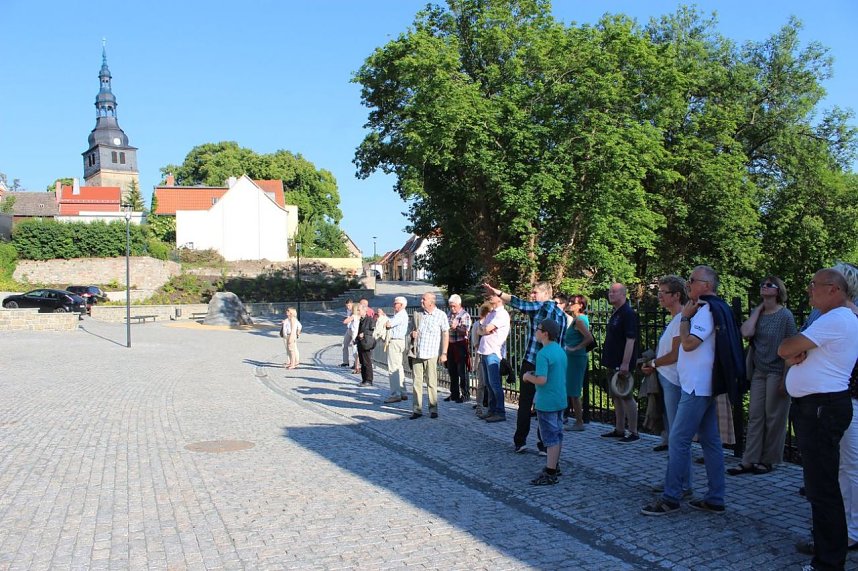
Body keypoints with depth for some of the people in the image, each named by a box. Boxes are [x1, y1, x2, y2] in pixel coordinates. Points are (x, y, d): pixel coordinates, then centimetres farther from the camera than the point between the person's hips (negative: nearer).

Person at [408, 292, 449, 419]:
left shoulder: (441, 315, 0)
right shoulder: (419, 314, 13)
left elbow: (446, 335, -1)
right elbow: (413, 331, 23)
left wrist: (444, 353, -7)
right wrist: (412, 334, -2)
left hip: (431, 354, -4)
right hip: (417, 354, 4)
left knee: (432, 383, 1)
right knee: (417, 382, 3)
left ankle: (433, 409, 10)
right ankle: (417, 409, 9)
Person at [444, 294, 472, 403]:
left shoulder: (465, 315, -7)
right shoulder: (450, 314, 14)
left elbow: (466, 331, -16)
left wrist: (456, 327, -27)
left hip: (460, 345, -7)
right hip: (450, 345, 7)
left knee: (462, 371, -5)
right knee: (452, 371, 12)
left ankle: (465, 395, 1)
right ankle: (454, 394, 22)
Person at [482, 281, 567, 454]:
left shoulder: (540, 307, -7)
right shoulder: (562, 314, 12)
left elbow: (519, 304, -21)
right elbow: (563, 341, 15)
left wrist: (497, 292, -22)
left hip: (531, 363, -5)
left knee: (525, 403, 4)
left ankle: (520, 442, 8)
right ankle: (545, 444, 9)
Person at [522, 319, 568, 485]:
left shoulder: (543, 354, -20)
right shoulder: (560, 350, 8)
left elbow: (541, 380, -27)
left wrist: (528, 377, -9)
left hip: (546, 403, -9)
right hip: (560, 400, 9)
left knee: (550, 437, -3)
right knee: (557, 435, 16)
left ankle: (550, 474, 2)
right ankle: (554, 467, 27)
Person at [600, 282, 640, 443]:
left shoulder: (628, 314, -13)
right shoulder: (615, 314, 16)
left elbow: (630, 339, -21)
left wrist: (625, 363, -25)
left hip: (622, 364, -10)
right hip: (613, 363, 10)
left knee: (627, 397, -5)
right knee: (616, 397, 13)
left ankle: (634, 433, 1)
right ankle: (619, 430, 21)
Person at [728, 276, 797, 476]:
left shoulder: (785, 315, -7)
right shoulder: (756, 313, 9)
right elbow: (746, 333, -11)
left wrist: (786, 378, -14)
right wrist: (758, 309, -4)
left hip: (777, 372, -5)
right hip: (759, 371, 5)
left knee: (773, 418, 4)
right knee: (755, 416, 4)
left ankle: (767, 460, 15)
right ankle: (749, 461, 8)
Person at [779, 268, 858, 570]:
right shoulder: (832, 320, 20)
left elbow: (784, 349, -20)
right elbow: (789, 352, 16)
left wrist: (792, 349, 3)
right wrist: (796, 353, -7)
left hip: (822, 409, -11)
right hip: (814, 407, 11)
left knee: (822, 486, -8)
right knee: (819, 482, 19)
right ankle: (826, 546, 32)